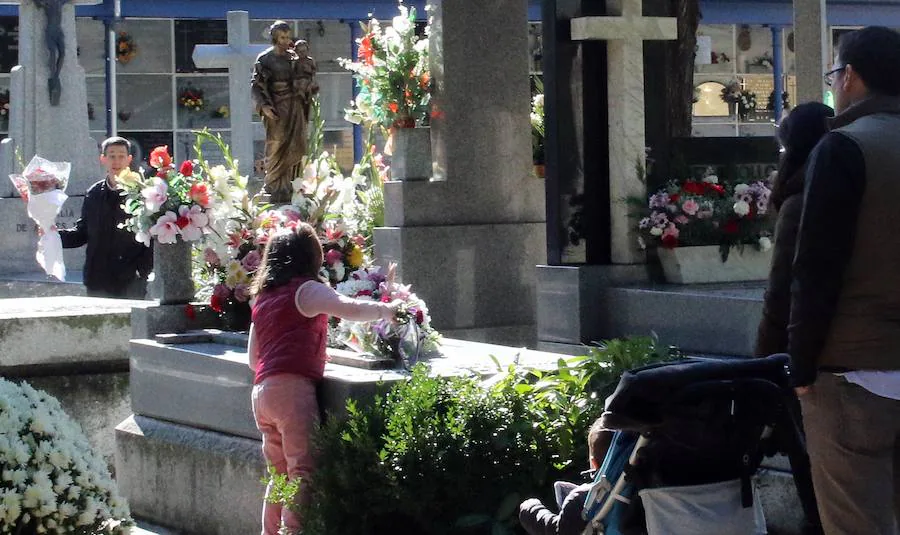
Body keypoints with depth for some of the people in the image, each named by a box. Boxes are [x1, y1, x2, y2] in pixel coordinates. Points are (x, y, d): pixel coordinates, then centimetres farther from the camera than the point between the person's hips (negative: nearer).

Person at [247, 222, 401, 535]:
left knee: (280, 474, 14)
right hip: (292, 388, -8)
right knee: (303, 473, -11)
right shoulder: (306, 290, -1)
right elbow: (349, 309, -15)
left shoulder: (262, 298, 23)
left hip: (261, 392, 8)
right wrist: (386, 310, -1)